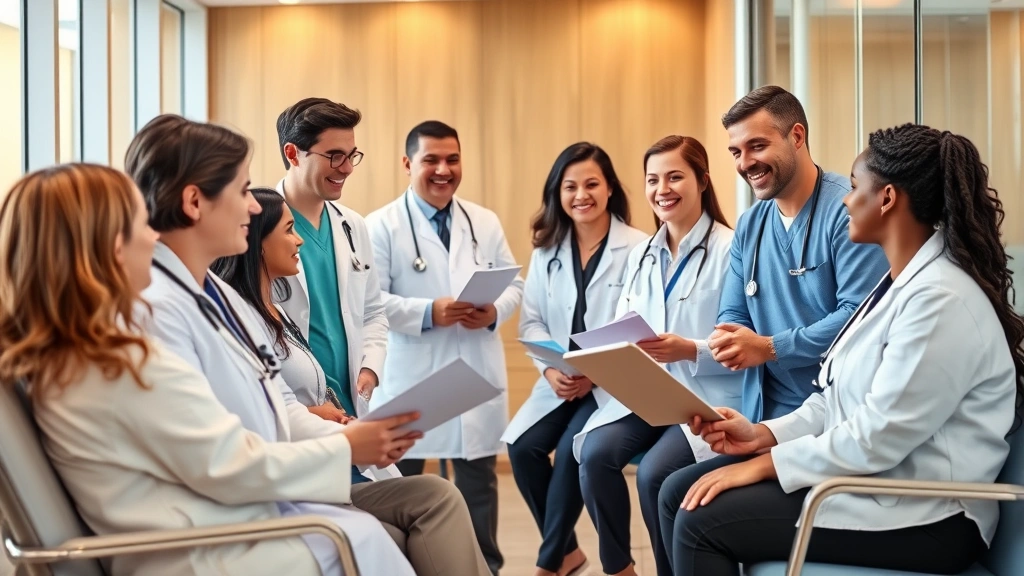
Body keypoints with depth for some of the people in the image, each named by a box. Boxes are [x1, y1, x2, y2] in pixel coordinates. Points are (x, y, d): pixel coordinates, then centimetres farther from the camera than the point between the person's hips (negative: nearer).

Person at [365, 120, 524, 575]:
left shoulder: (486, 222, 11)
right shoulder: (382, 225, -4)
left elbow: (513, 284, 9)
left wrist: (494, 311, -12)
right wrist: (429, 313, -22)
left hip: (477, 374, 4)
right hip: (411, 377, -4)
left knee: (478, 478, 14)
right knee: (400, 481, 7)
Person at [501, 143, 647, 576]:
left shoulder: (639, 248, -8)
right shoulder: (546, 250, 9)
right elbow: (531, 320, 5)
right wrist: (550, 369, -13)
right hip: (560, 382, 5)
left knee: (572, 451, -24)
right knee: (523, 446, -15)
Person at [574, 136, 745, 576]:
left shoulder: (729, 249, -8)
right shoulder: (641, 255, 14)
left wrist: (691, 351, -27)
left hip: (708, 397, -5)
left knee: (654, 473, -28)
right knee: (595, 453, -20)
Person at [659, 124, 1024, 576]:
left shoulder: (941, 299, -21)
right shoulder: (901, 281, 13)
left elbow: (875, 441, -24)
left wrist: (760, 465, -16)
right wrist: (763, 434, 1)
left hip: (921, 515, -10)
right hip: (869, 474, 10)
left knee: (702, 522, -17)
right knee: (680, 494, 1)